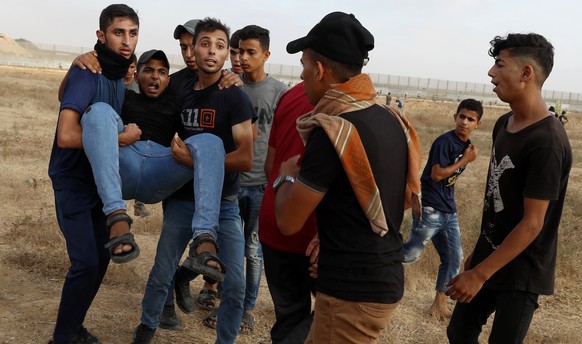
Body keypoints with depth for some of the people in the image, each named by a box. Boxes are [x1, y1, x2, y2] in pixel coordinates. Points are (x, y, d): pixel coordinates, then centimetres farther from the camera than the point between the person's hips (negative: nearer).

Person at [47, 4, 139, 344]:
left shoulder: (120, 76, 3)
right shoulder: (87, 73, -21)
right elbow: (66, 136, -33)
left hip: (101, 180, 8)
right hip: (73, 181, -8)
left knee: (101, 258, 11)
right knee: (85, 263, -12)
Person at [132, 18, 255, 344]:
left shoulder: (235, 97, -11)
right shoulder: (183, 91, 5)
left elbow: (245, 159, -18)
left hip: (224, 204, -3)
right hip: (183, 200, 4)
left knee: (235, 285, -2)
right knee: (161, 274, 11)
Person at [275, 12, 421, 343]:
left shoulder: (333, 130, -21)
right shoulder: (391, 120, 4)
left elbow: (288, 221, -16)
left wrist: (287, 176, 3)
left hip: (354, 292, -8)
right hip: (386, 279, 8)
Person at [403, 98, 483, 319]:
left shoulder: (467, 145, 9)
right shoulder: (444, 141, -16)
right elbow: (436, 174, -21)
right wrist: (465, 160, -16)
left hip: (449, 211, 8)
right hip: (429, 209, -8)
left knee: (454, 258, 12)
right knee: (411, 254, -4)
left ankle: (440, 303, 25)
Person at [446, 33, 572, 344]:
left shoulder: (546, 142, -24)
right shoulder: (504, 124, 3)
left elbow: (532, 224, -23)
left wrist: (480, 274, -20)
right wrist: (479, 252, 16)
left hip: (520, 272, -8)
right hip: (490, 256, 8)